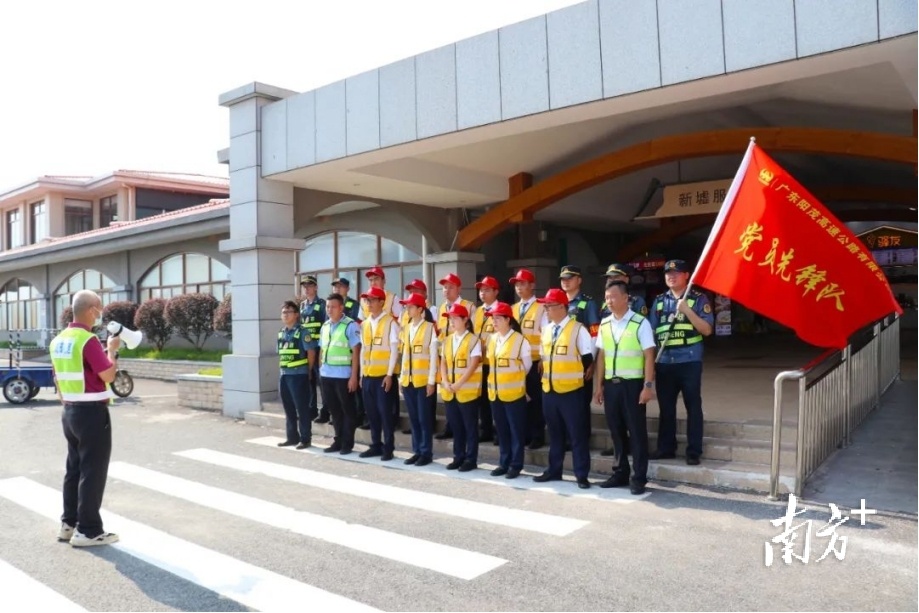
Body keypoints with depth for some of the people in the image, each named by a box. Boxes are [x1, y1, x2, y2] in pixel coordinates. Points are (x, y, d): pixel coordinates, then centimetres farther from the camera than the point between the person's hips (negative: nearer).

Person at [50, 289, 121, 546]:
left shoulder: (58, 341, 9)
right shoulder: (88, 340, -19)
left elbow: (58, 379, 15)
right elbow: (108, 375, -20)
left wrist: (66, 404, 22)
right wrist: (112, 350, -5)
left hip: (70, 412, 9)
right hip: (92, 412, -9)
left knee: (74, 468, 16)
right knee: (93, 471, -2)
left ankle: (69, 523, 24)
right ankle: (88, 531, 4)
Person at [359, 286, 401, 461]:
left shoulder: (390, 322, -7)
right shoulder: (364, 324, 12)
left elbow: (394, 350, -10)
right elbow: (363, 349, 16)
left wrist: (390, 374, -13)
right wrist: (362, 373, 13)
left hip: (384, 375, -6)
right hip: (368, 375, 6)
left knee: (385, 411, -1)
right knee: (371, 412, 11)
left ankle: (388, 448, 8)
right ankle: (376, 445, 22)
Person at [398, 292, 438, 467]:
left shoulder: (430, 328, -7)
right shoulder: (406, 328, 11)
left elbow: (433, 355, -8)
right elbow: (404, 353, 14)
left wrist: (431, 380, -11)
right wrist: (401, 377, 10)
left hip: (423, 380, -6)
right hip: (407, 380, 6)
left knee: (424, 418, 0)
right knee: (413, 417, 11)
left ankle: (426, 453, 10)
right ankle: (417, 451, 19)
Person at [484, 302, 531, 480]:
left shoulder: (520, 340, -10)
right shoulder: (491, 339, 7)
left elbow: (527, 365, -1)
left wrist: (515, 379, 8)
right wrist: (496, 379, 13)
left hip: (513, 392, -6)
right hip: (495, 392, 6)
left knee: (516, 430, 4)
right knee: (501, 430, 13)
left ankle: (516, 465, 12)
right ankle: (504, 463, 23)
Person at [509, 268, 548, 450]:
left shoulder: (541, 308, -6)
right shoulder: (513, 309, 13)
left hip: (535, 362, -6)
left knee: (536, 399, 0)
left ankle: (538, 436, 10)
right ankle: (524, 434, 21)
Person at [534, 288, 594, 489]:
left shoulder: (578, 329, -9)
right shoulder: (546, 330, 10)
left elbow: (588, 357, -4)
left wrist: (579, 375, 1)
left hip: (571, 390, -6)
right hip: (548, 390, 6)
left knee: (577, 434, 1)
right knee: (554, 433, 15)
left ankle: (582, 475, 9)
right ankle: (554, 470, 26)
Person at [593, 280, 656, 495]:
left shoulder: (640, 323, -8)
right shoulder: (604, 324, 8)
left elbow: (649, 356, -9)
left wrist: (648, 385, -14)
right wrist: (598, 384, 11)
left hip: (632, 384, -5)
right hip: (611, 384, 5)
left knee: (636, 431, 3)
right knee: (616, 430, 13)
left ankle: (639, 478, 14)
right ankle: (621, 473, 27)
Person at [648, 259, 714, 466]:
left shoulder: (698, 299, 0)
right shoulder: (659, 301, 11)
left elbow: (707, 330, -8)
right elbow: (651, 331, 13)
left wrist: (687, 310, -17)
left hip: (689, 361, -4)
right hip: (664, 362, 4)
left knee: (693, 406, 2)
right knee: (665, 407, 11)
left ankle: (693, 451, 9)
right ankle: (666, 447, 22)